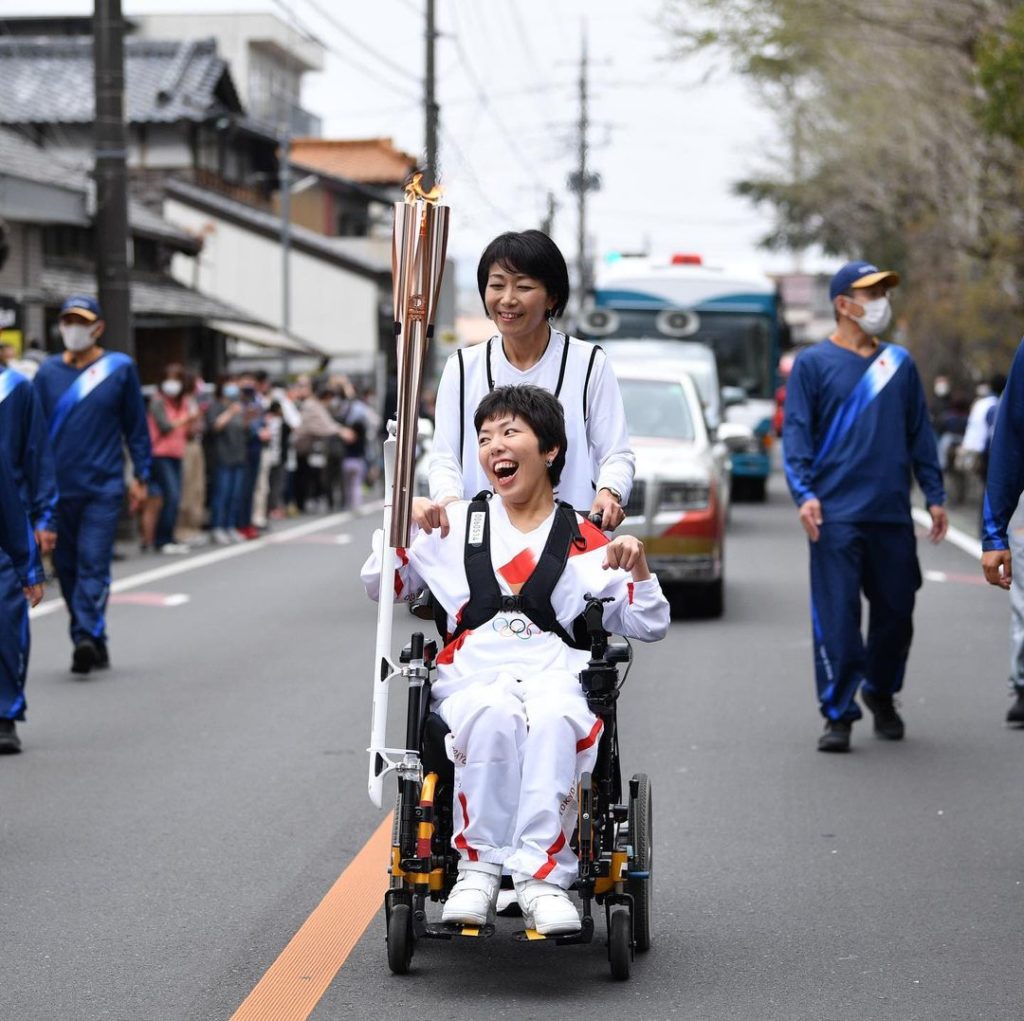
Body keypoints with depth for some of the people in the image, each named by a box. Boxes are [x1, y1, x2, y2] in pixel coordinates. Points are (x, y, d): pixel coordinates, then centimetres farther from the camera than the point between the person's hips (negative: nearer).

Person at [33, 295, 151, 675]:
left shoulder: (120, 367, 3)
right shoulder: (48, 372, 7)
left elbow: (136, 426, 8)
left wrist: (140, 477, 5)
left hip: (104, 487, -3)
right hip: (58, 487, 3)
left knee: (93, 564, -14)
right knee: (67, 567, 7)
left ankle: (86, 636, -23)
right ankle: (95, 644, 16)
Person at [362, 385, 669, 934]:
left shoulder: (586, 540, 18)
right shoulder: (455, 526, 22)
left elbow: (649, 627, 19)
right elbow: (381, 586, 26)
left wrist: (637, 566, 0)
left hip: (556, 677, 0)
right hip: (472, 677, 0)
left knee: (554, 721, -39)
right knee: (493, 717, -38)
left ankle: (542, 875, -40)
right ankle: (478, 864, -31)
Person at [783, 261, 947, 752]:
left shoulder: (899, 362, 13)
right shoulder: (813, 363, 3)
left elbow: (919, 432, 17)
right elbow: (797, 432, -2)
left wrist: (935, 495, 12)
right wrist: (804, 493, -14)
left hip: (893, 511, 4)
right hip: (836, 514, -4)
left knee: (896, 610, 9)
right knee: (836, 616, -7)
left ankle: (881, 694, 31)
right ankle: (838, 714, 1)